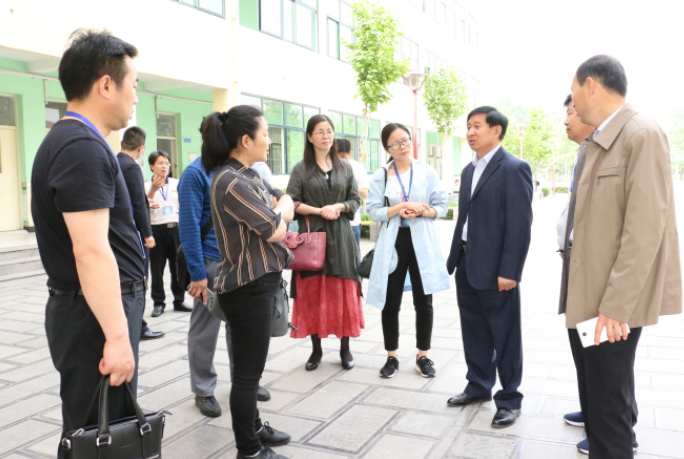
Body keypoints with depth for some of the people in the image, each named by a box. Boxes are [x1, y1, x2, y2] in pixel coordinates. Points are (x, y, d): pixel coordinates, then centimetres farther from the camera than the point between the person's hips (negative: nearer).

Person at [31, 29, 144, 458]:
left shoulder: (68, 140, 14)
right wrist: (117, 335, -25)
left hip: (87, 309, 10)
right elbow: (91, 253, -25)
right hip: (98, 313, -10)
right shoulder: (84, 147, -19)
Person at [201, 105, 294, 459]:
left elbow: (285, 202, 17)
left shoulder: (248, 174, 10)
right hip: (247, 287, -10)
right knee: (248, 370, 2)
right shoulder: (232, 183, -22)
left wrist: (279, 209, -4)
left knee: (250, 366, 21)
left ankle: (252, 427, 37)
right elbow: (276, 231, -19)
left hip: (259, 281, 10)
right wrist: (281, 211, 0)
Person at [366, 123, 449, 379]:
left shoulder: (427, 171, 3)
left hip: (422, 243, 0)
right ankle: (392, 357, 19)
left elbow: (442, 207, 2)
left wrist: (421, 211, -16)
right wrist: (401, 207, -17)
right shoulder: (381, 175, 1)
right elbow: (374, 211, -5)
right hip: (392, 243, 0)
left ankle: (423, 356, 20)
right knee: (390, 303, 5)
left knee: (423, 302, 6)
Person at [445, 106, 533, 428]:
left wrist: (509, 271, -19)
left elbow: (520, 224, -16)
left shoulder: (514, 169, -11)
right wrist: (454, 258, 12)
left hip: (495, 269, -8)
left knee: (505, 337, 6)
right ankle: (478, 387, 33)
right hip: (467, 265, 8)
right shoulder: (469, 170, 14)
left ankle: (509, 400, 20)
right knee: (473, 332, 17)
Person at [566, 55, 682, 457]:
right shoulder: (598, 143, 12)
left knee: (609, 403, 4)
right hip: (587, 295, 9)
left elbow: (645, 229, -22)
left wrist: (615, 306, -21)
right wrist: (578, 296, 14)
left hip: (611, 303, -9)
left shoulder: (643, 134, -16)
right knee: (594, 393, 22)